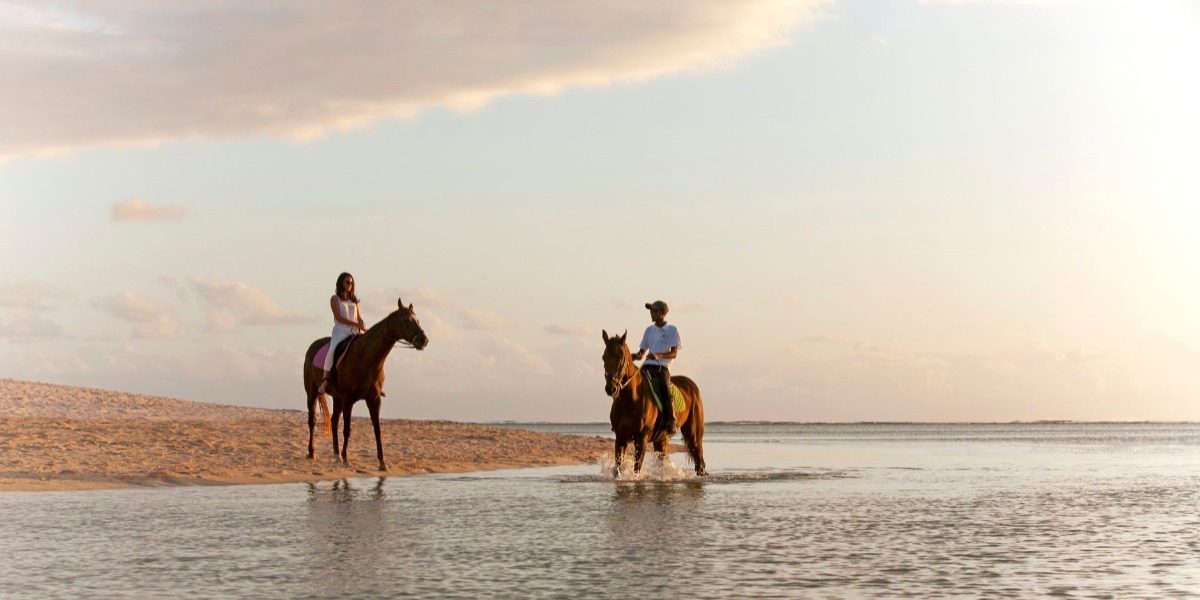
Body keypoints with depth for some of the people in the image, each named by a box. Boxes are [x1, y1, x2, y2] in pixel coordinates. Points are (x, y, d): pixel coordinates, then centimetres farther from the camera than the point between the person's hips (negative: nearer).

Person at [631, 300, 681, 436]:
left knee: (664, 389, -32)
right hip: (647, 367, 5)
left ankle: (671, 421, -22)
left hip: (662, 367, -5)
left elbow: (674, 353, -6)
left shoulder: (672, 330, 4)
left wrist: (658, 355, -23)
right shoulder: (649, 330, 20)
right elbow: (642, 352, 22)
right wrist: (635, 356, -2)